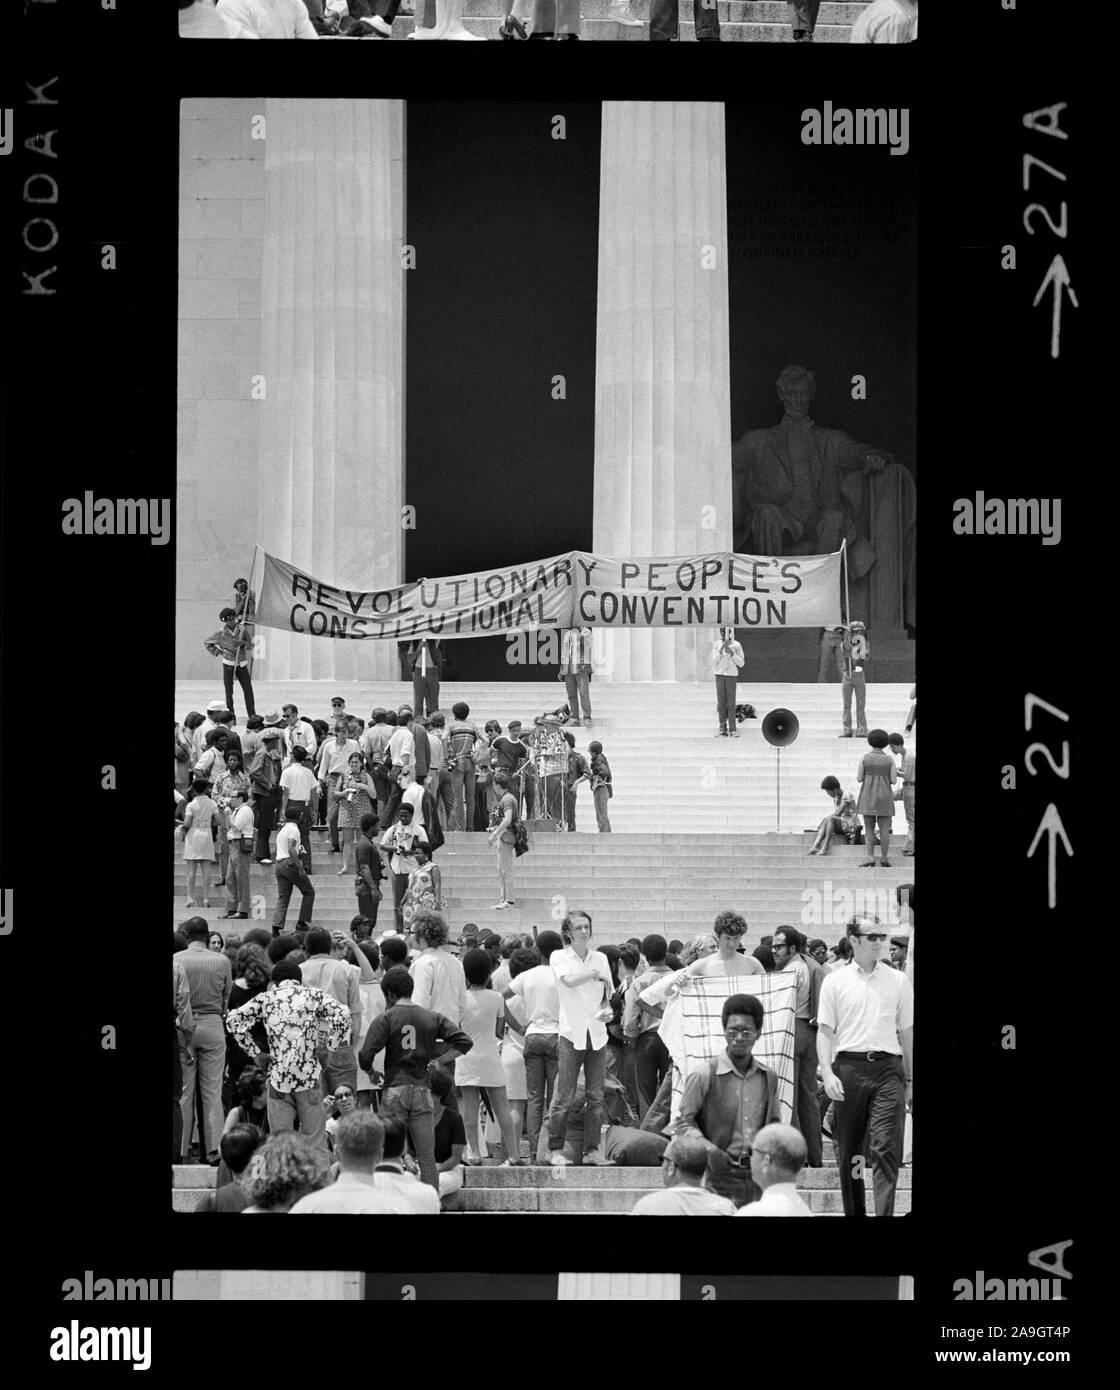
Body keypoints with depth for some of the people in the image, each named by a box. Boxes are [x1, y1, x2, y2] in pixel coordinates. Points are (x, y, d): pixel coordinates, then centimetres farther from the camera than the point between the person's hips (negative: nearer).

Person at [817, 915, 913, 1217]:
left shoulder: (898, 981, 10)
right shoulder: (835, 981, 7)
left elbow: (907, 1033, 15)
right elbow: (825, 1031, 4)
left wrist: (910, 1080, 13)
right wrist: (827, 1074, -8)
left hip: (888, 1068, 0)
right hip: (849, 1065, 0)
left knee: (886, 1149, -11)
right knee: (848, 1152, 5)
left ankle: (884, 1213, -15)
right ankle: (853, 1212, 15)